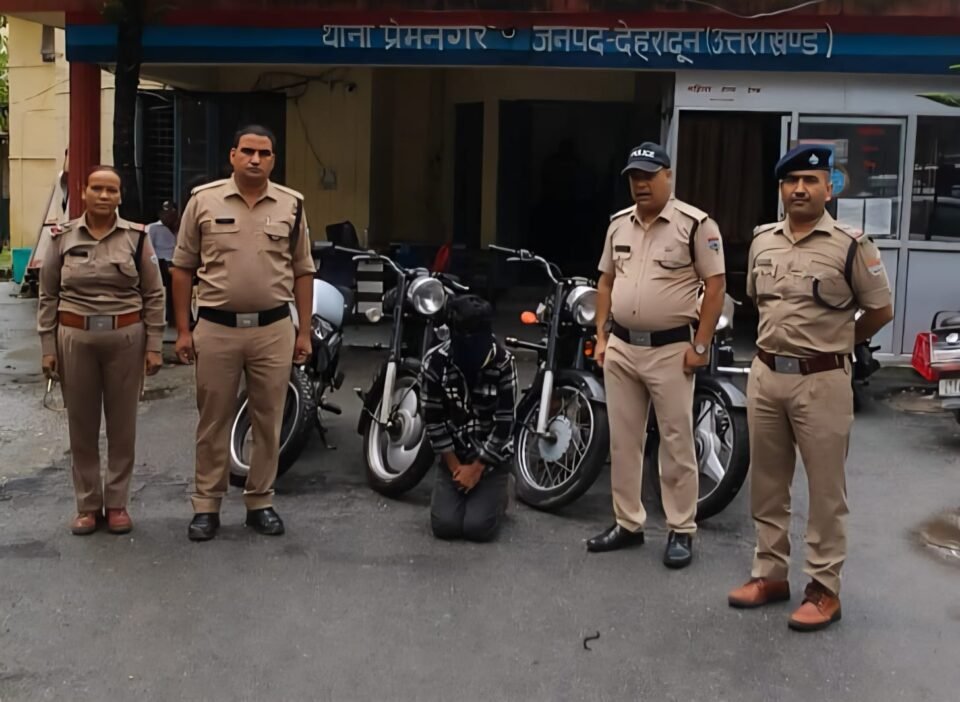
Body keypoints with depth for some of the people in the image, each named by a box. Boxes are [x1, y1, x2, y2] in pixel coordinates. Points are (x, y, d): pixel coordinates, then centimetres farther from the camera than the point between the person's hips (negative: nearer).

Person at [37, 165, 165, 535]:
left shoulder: (137, 237, 1)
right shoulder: (62, 238, 3)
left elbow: (154, 295, 2)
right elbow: (48, 297, 5)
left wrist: (154, 345, -2)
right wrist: (47, 348, 0)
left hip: (126, 338, -1)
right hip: (75, 338, 1)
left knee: (122, 424, 6)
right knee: (81, 425, 6)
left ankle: (117, 503, 18)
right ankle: (87, 505, 18)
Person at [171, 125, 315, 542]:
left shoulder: (291, 205, 4)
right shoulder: (203, 201, 0)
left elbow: (302, 272, 8)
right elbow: (183, 268, 3)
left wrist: (304, 331, 5)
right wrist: (183, 329, -1)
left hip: (273, 329, 1)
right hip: (216, 328, -1)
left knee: (268, 420, 8)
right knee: (213, 421, 7)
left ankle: (260, 501, 21)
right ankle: (206, 505, 17)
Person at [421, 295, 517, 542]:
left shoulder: (503, 362, -17)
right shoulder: (435, 362, -14)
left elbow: (505, 422, -15)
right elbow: (433, 420, -7)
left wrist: (476, 468, -14)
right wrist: (456, 466, -9)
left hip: (491, 457, -2)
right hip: (453, 454, 2)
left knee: (477, 527, -17)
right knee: (444, 525, -14)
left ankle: (497, 496, 18)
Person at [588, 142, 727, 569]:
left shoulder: (695, 224, -9)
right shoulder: (618, 224, 9)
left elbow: (715, 285, -9)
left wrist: (700, 346, -12)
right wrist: (601, 336, 9)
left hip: (670, 349, -6)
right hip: (621, 348, 6)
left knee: (676, 444, 1)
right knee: (622, 441, 11)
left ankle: (681, 531, 11)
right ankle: (628, 524, 22)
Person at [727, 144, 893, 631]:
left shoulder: (850, 245, -10)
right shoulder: (762, 240, 7)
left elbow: (880, 310, -2)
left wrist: (837, 342, 8)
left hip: (822, 381, -6)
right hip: (765, 375, 6)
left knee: (825, 491, 3)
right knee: (766, 483, 13)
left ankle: (824, 589, 12)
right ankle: (770, 574, 26)